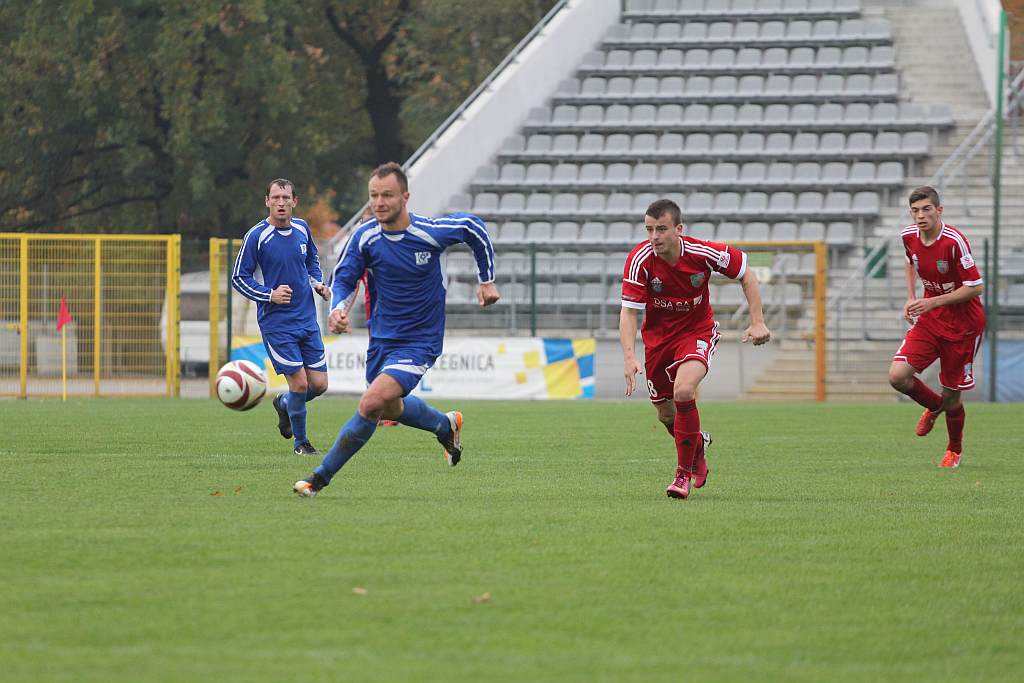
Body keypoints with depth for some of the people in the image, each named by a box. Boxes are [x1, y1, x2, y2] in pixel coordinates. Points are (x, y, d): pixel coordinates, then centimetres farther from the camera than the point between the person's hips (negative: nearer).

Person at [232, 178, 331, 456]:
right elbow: (238, 277, -7)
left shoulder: (302, 229, 5)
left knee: (319, 384, 2)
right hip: (276, 324, -5)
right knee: (300, 383, -9)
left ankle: (284, 404, 34)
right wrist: (270, 295, -19)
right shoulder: (256, 236, -11)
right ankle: (301, 442, 11)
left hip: (307, 320, 5)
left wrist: (318, 283, 5)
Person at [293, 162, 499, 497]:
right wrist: (338, 308, -25)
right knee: (389, 408, 23)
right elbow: (344, 278, -2)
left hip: (420, 341, -5)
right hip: (382, 339, 5)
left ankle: (322, 476, -10)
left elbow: (473, 227, 2)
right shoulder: (365, 237, -11)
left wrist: (487, 280, 11)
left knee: (371, 403, -21)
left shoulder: (431, 232, -17)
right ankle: (446, 425, 53)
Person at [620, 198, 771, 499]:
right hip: (657, 336, 2)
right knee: (666, 415, 10)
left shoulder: (702, 253, -22)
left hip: (697, 331, -2)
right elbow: (629, 311, -22)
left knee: (683, 390, -28)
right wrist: (629, 357, -35)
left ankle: (684, 474, -13)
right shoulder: (640, 260, -22)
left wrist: (757, 322, -9)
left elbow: (745, 272, -5)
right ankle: (699, 444, 47)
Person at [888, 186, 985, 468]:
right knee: (898, 376, -12)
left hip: (962, 325, -5)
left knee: (951, 393, 2)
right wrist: (911, 299, 7)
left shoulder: (954, 241, -24)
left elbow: (975, 287, -20)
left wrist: (933, 302, -23)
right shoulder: (909, 236, -4)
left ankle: (954, 450, 30)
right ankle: (934, 406, 21)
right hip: (928, 319, 5)